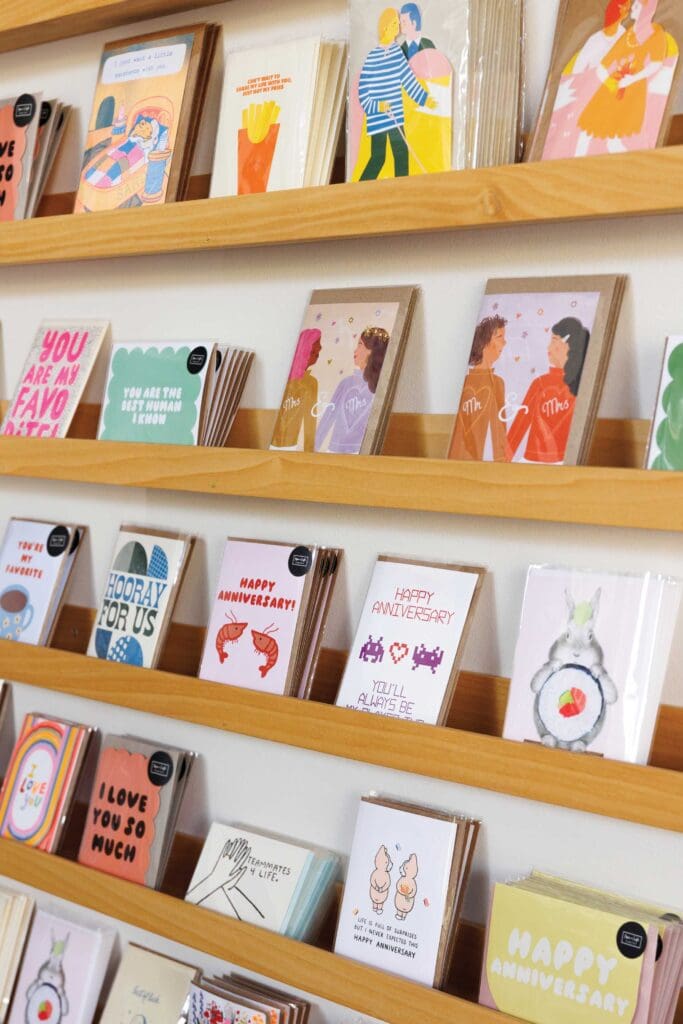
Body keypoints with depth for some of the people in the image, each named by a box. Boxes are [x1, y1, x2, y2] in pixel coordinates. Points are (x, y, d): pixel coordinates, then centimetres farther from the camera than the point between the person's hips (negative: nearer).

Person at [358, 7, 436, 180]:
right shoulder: (372, 57, -15)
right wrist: (377, 106, -27)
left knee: (402, 154, 7)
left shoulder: (397, 50, 4)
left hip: (395, 116, 6)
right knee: (378, 158, -1)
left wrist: (425, 98, 12)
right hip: (378, 118, -6)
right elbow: (363, 91, -14)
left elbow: (409, 79, 12)